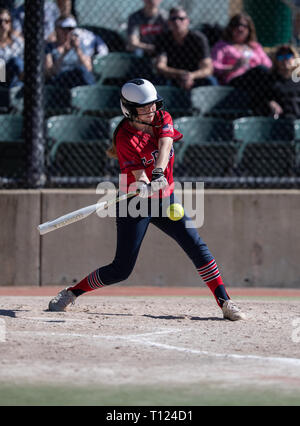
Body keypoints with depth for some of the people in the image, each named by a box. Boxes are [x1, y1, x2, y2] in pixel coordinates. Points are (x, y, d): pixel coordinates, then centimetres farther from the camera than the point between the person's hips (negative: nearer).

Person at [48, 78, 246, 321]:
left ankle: (225, 303, -6)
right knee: (122, 270, -5)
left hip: (165, 200, 5)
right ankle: (70, 294, 12)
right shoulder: (125, 139, -17)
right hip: (136, 204, -5)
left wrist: (159, 171, -42)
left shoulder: (163, 118, -3)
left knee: (197, 247, -10)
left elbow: (165, 146, -23)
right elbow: (138, 174, -27)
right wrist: (143, 185, -51)